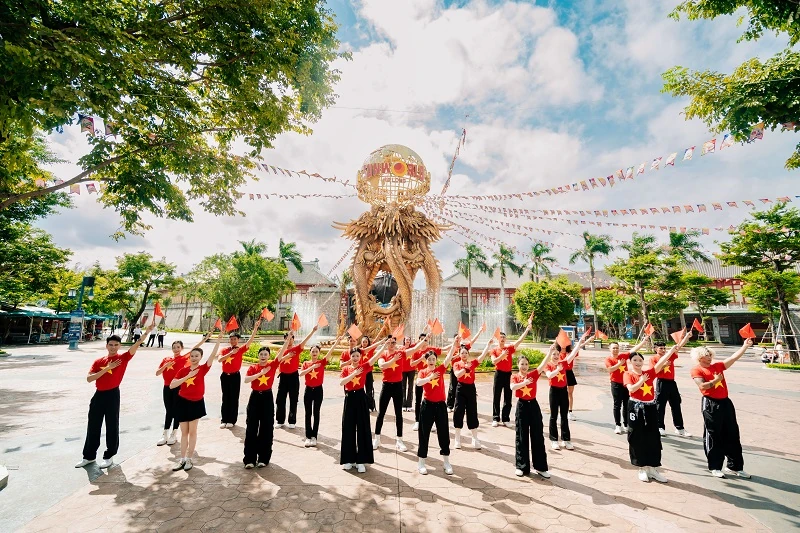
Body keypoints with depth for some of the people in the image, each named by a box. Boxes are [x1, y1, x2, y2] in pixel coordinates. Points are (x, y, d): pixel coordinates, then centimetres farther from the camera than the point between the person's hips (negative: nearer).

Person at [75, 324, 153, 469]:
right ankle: (89, 456, 29)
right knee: (93, 426, 14)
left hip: (112, 395, -4)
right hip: (99, 394, 4)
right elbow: (89, 378, -4)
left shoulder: (123, 358, -5)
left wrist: (147, 332, -34)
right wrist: (107, 368, -16)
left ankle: (109, 456, 18)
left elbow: (136, 344, -20)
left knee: (112, 426, 4)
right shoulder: (98, 361, 6)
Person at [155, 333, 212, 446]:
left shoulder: (184, 358, -3)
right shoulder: (166, 359, 6)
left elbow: (194, 349, -14)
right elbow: (157, 373, 2)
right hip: (167, 388, 3)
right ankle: (165, 435, 20)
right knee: (168, 410, 9)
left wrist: (205, 339, -24)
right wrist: (165, 366, -16)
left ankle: (174, 434, 19)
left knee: (176, 410, 6)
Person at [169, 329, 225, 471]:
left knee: (192, 431, 7)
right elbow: (172, 385, -11)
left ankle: (189, 459, 19)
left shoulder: (203, 369, -8)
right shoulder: (183, 370, -3)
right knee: (184, 432, 11)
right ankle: (182, 459, 21)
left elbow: (213, 355, -22)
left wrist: (219, 339, -32)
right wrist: (188, 376, -21)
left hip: (197, 403, -2)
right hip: (183, 402, 2)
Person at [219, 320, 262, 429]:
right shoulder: (224, 350, 3)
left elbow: (251, 339, -17)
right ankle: (224, 420, 18)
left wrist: (256, 327, -26)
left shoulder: (241, 349, -4)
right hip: (225, 376, 2)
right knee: (225, 398, 9)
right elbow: (220, 359, -15)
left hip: (235, 376, -2)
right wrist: (231, 353, -24)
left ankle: (232, 420, 14)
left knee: (234, 398, 4)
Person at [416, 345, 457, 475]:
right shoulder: (422, 372, 0)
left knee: (444, 433, 8)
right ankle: (421, 463, 20)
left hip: (441, 405, 1)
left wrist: (455, 344, -26)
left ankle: (446, 462, 23)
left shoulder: (441, 369, 1)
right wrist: (430, 377, -29)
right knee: (424, 434, 6)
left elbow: (449, 357, -14)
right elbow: (418, 382, -21)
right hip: (428, 405, -1)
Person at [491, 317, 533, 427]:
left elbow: (520, 339, -7)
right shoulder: (494, 350, -1)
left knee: (508, 398, 8)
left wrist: (528, 327, -15)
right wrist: (502, 355, -25)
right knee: (496, 397, 3)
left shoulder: (510, 348, 2)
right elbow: (494, 361, -14)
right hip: (499, 374, -2)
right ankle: (496, 418, 11)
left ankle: (506, 419, 18)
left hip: (508, 374, 2)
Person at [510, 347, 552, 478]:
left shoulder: (533, 374, 0)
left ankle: (541, 467, 18)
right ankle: (521, 466, 17)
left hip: (533, 405, 1)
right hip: (522, 406, -1)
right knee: (521, 437, 6)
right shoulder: (515, 377, -1)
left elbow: (543, 365, -16)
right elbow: (513, 387, -22)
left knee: (538, 437, 7)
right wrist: (524, 382, -33)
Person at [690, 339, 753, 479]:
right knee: (713, 436, 2)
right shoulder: (696, 370, -5)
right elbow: (702, 386, -16)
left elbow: (734, 357, 5)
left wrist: (745, 346, -1)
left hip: (725, 402, 6)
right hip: (710, 405, -6)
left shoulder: (718, 365, 13)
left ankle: (735, 466, 24)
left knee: (732, 435, 12)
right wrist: (715, 380, -14)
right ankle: (715, 467, 14)